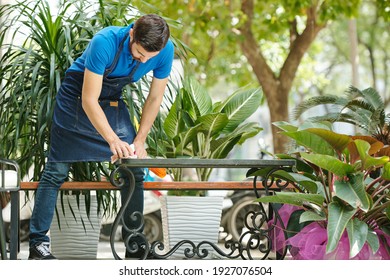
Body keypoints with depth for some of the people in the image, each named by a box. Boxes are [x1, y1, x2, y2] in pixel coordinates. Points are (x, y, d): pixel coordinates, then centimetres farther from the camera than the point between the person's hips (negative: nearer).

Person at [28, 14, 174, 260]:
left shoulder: (166, 50, -21)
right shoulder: (105, 42, -35)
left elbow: (155, 98, -6)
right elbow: (89, 100, -32)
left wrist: (139, 141, -9)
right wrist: (113, 140, -42)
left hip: (113, 101, 5)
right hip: (77, 96, -4)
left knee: (134, 171, -1)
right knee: (57, 171, -5)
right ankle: (37, 242, 1)